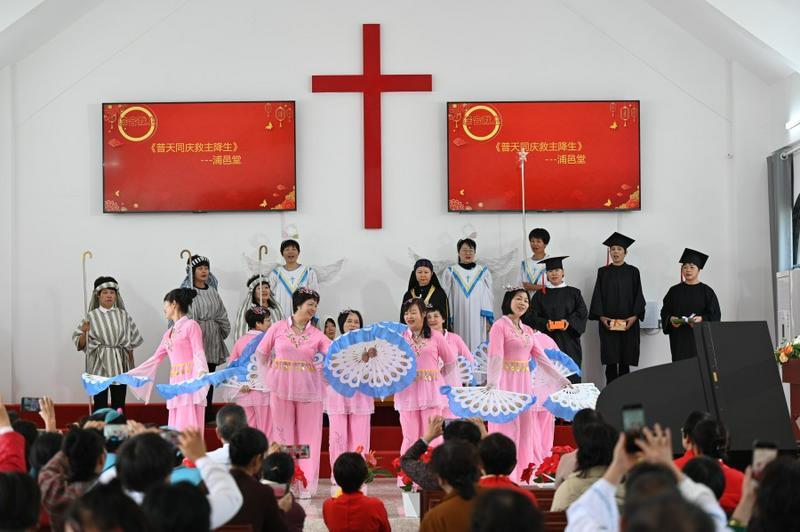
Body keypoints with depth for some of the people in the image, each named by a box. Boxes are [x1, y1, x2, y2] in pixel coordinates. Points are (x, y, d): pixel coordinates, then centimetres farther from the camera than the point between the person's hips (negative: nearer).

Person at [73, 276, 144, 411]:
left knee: (119, 406, 6)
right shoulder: (91, 316, 0)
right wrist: (84, 332, -20)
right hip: (99, 366, -2)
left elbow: (131, 342, 10)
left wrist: (131, 367, 7)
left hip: (119, 366, 2)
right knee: (100, 406, -2)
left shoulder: (123, 315, 6)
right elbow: (80, 344, -1)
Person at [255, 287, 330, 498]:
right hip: (281, 387, -1)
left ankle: (306, 485, 9)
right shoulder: (278, 328, 2)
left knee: (308, 435, 2)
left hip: (308, 388, 1)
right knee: (283, 433, 5)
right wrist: (267, 377, 4)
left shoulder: (316, 334, 4)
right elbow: (261, 353, 9)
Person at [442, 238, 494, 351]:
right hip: (459, 319, -1)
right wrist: (448, 320, -2)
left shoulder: (483, 272, 9)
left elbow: (488, 295, 6)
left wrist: (488, 319, -2)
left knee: (476, 346, -2)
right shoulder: (450, 272, 6)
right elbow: (446, 297, 5)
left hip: (477, 319, 1)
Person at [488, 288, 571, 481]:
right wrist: (492, 384, -30)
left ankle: (523, 473, 11)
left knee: (526, 428, 6)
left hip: (524, 383, 7)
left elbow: (541, 358, 17)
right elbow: (495, 357, -17)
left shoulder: (527, 330, 16)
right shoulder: (500, 326, -5)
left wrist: (561, 379, 13)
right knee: (507, 427, -7)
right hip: (507, 382, -7)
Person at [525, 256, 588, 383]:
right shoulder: (540, 295, 11)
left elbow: (582, 313, 3)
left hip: (569, 343, 0)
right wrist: (545, 323, -15)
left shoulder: (574, 293, 11)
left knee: (571, 377, -5)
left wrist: (569, 322, -15)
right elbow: (532, 317, 4)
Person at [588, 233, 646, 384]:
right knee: (611, 361, -2)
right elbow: (597, 296, 4)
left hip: (628, 323, 0)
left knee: (625, 361, 1)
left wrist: (634, 316, -12)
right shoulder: (603, 272, 8)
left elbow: (638, 296, 2)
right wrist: (601, 316, -10)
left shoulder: (633, 272, 6)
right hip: (608, 323, 0)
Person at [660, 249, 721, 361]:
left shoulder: (707, 291, 3)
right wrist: (671, 319, -13)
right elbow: (665, 312, 8)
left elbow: (715, 315, -2)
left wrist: (702, 319, -19)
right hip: (679, 339, 1)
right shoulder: (674, 291, 8)